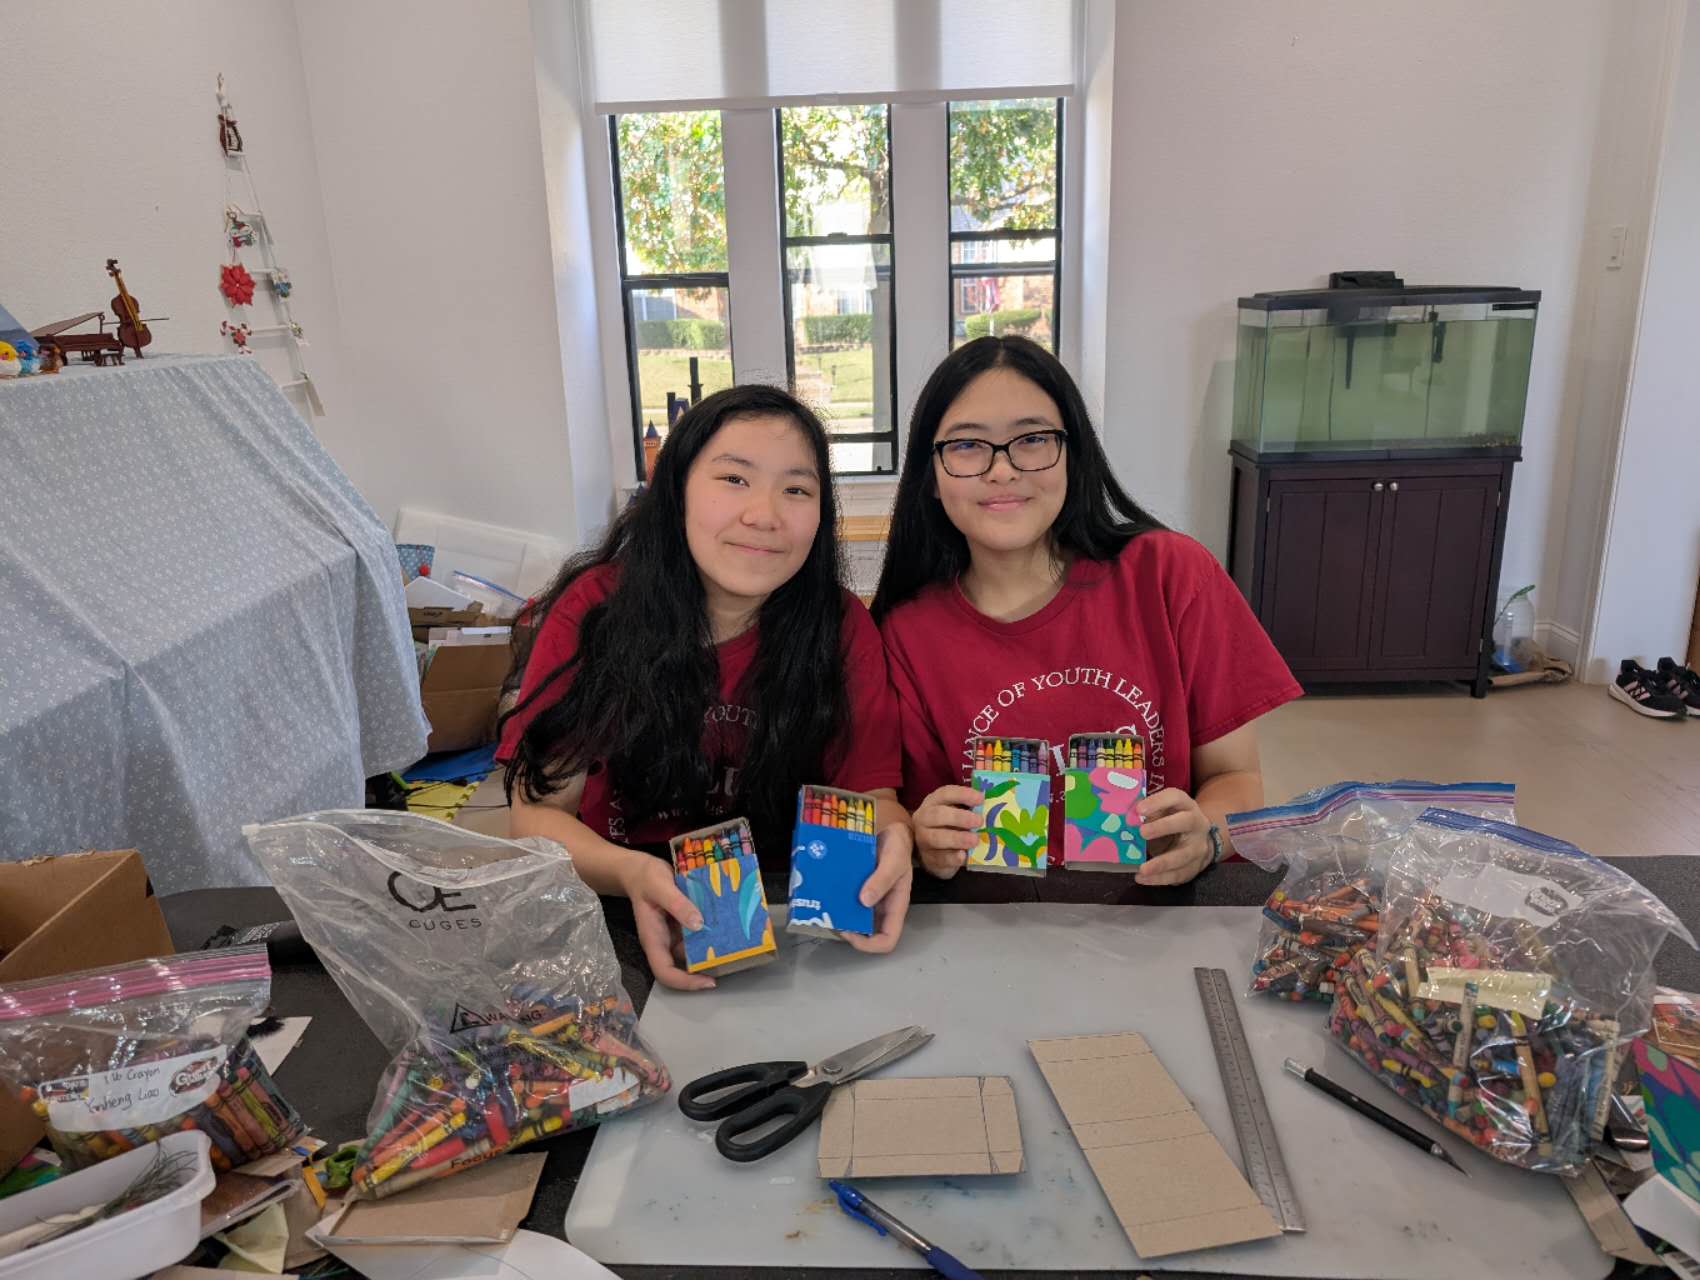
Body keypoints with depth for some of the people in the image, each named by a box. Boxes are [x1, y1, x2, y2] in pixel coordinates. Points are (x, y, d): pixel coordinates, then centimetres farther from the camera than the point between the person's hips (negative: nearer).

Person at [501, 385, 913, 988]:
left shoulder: (843, 628, -4)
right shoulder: (593, 610, -7)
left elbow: (872, 790, -1)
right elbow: (537, 810, -7)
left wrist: (889, 837, -26)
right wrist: (629, 873, -28)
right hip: (618, 925, -1)